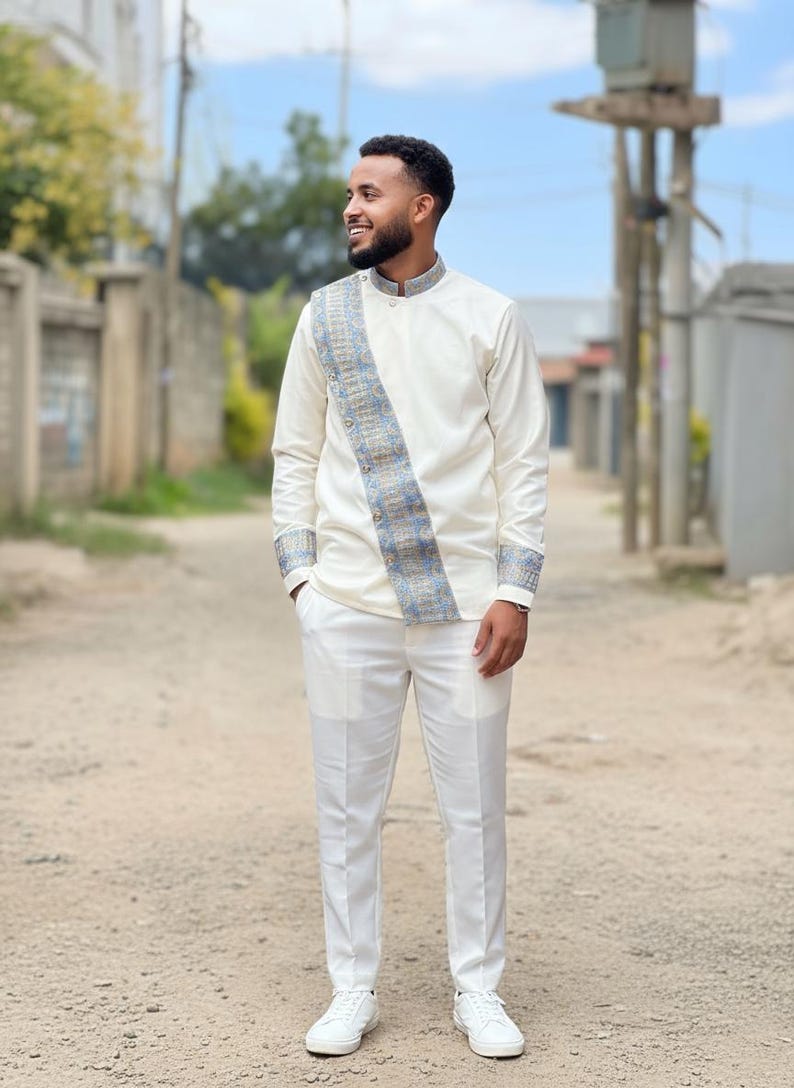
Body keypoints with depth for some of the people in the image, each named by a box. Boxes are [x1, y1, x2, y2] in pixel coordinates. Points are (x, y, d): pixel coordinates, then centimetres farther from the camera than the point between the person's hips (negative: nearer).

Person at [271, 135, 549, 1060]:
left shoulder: (490, 319, 2)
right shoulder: (326, 316, 8)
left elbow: (525, 463, 1)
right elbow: (294, 455, 9)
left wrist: (514, 591, -6)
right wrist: (301, 575, 0)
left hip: (464, 603, -1)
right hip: (347, 603, 2)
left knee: (473, 806, 5)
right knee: (346, 805, 6)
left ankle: (478, 992, 19)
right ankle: (353, 991, 19)